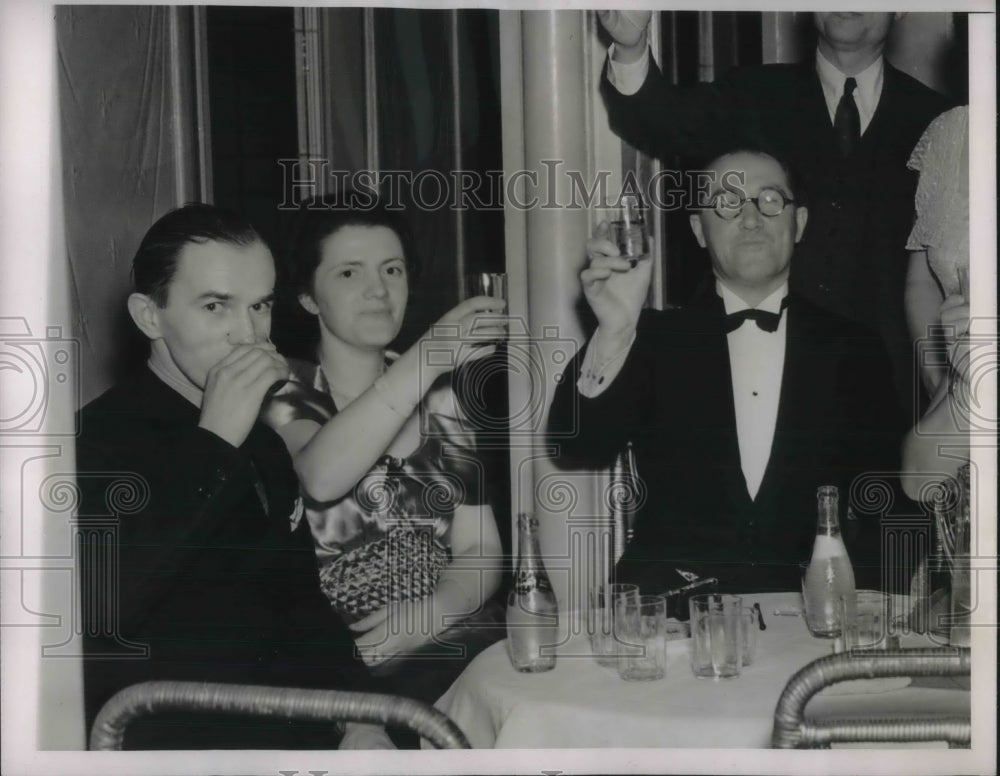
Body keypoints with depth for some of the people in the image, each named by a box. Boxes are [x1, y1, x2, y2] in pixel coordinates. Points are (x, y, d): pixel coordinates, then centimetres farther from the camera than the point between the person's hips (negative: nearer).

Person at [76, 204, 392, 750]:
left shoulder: (264, 438, 14)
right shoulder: (98, 438, -10)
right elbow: (102, 610, -27)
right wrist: (215, 445, -24)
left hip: (288, 725, 7)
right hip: (166, 734, -7)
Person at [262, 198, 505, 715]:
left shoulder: (440, 401, 17)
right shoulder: (282, 396, 3)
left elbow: (480, 548, 13)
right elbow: (319, 477, -21)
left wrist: (434, 609, -9)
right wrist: (426, 358, -28)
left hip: (451, 635, 6)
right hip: (333, 666, -5)